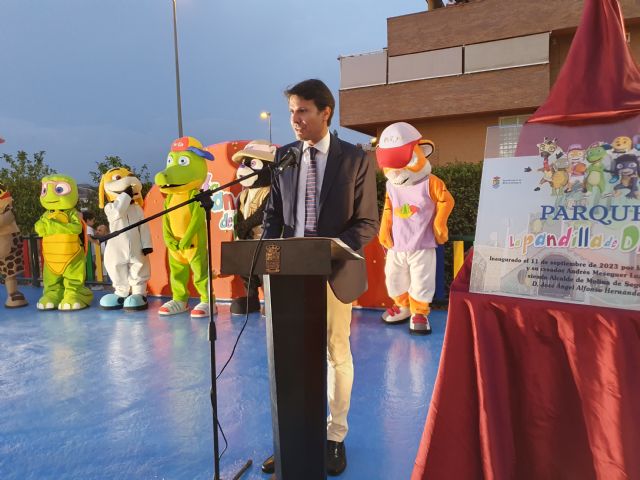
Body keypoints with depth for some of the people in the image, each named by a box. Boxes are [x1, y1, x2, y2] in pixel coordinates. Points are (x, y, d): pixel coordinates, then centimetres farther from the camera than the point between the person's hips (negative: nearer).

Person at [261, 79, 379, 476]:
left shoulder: (355, 159, -4)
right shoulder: (283, 156, 6)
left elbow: (368, 222, -6)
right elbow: (273, 213, 9)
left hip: (335, 271, -3)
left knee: (337, 354, 12)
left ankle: (335, 437, 30)